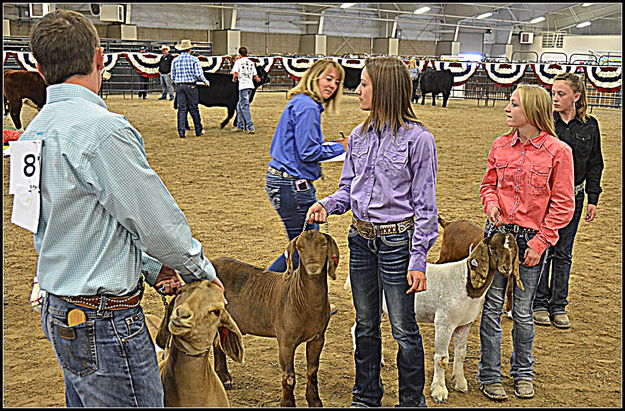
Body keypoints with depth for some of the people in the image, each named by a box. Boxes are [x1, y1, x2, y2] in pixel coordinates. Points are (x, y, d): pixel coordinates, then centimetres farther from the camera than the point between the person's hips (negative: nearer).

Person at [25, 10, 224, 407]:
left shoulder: (36, 129, 8)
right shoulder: (102, 129, -21)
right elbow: (156, 220, -16)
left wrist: (150, 266, 12)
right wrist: (202, 270, 2)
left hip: (59, 311, 10)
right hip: (105, 321, -9)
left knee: (85, 402, 21)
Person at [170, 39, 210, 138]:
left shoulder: (175, 60, 4)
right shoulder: (194, 59, -5)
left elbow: (173, 76, 6)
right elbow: (199, 74, -10)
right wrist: (205, 81, 7)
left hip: (179, 86, 2)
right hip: (191, 86, -2)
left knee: (181, 109, 5)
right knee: (194, 109, 7)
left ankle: (181, 132, 2)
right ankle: (198, 131, 15)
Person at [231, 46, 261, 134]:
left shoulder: (238, 61, 0)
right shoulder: (251, 62, 16)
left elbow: (235, 74, -10)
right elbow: (255, 76, 13)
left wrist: (234, 79, 10)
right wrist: (258, 79, 36)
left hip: (243, 85, -7)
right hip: (250, 85, 7)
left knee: (244, 107, -6)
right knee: (239, 106, 19)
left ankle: (250, 127, -14)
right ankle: (240, 126, 24)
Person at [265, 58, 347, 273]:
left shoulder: (299, 102, 16)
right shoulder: (307, 107, -16)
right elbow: (308, 152, -20)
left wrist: (331, 145, 14)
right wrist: (339, 147, -6)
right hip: (293, 185, -11)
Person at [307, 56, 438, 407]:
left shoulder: (417, 138, -11)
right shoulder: (360, 135, 7)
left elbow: (425, 204, -10)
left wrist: (418, 260, -13)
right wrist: (327, 205, -7)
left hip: (396, 240, -6)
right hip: (361, 238, 6)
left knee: (404, 329, 5)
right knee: (366, 325, 17)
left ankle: (412, 400, 23)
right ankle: (366, 397, 33)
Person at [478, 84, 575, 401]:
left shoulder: (558, 151, -8)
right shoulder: (501, 146, 3)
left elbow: (562, 205, -6)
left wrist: (540, 243, -9)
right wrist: (491, 204, -7)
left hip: (532, 238, -3)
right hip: (498, 232, 3)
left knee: (522, 310, 8)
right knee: (492, 305, 5)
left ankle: (523, 373, 29)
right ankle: (489, 375, 18)